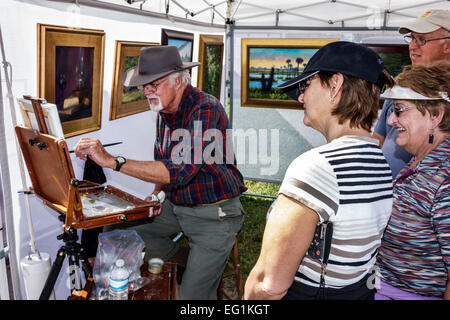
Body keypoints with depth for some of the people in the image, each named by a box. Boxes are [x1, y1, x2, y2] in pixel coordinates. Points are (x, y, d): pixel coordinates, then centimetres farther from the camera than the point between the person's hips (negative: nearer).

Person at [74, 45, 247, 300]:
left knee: (193, 295, -9)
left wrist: (112, 160, -36)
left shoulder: (206, 110, -23)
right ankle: (192, 262, 13)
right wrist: (157, 193, -2)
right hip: (176, 206, 8)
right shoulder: (164, 111, 3)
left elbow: (180, 170, -35)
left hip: (214, 215, -8)